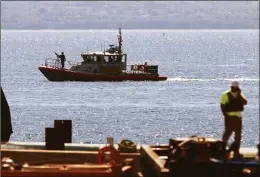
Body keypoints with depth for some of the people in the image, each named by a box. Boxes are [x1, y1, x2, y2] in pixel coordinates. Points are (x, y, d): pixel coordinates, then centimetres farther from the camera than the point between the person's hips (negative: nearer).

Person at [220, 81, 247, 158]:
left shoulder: (240, 95, 12)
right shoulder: (226, 95, -4)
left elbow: (245, 102, -3)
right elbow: (222, 106, -6)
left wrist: (239, 94, -11)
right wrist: (225, 114, -13)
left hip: (238, 116, 6)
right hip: (230, 116, -6)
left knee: (238, 135, 7)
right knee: (228, 133, -8)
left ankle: (236, 151, 14)